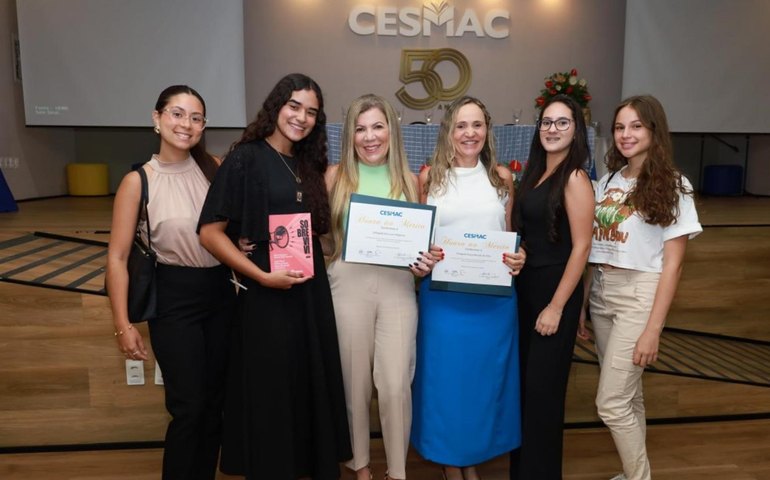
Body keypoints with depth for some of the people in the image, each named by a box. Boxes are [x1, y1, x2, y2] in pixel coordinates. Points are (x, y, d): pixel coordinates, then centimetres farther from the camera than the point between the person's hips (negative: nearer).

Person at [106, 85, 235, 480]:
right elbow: (117, 257, -9)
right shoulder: (139, 181, -9)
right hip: (174, 298, -4)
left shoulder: (215, 169, 0)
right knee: (188, 406, 0)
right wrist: (123, 325, -12)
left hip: (222, 292, 4)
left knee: (216, 401, 15)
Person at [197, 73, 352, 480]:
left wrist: (318, 264, 2)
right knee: (270, 395, 6)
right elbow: (210, 232, -12)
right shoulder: (245, 158, -8)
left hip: (311, 290, 6)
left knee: (313, 386, 14)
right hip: (268, 293, -6)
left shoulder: (307, 164, 11)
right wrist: (261, 276, -18)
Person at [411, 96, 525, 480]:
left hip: (493, 297, 2)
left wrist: (517, 258, -8)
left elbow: (509, 236, 11)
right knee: (445, 375, 8)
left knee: (485, 375, 12)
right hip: (442, 296, -1)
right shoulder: (430, 177, 0)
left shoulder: (502, 177, 4)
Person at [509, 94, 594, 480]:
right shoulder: (534, 172, 10)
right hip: (524, 285, 8)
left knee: (542, 387, 3)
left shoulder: (574, 179, -14)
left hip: (556, 290, -8)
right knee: (523, 382, 17)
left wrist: (557, 306, -18)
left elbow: (581, 248, -17)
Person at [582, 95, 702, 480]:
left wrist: (653, 329, -15)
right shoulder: (608, 180, 9)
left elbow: (672, 264, -10)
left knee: (611, 403, -5)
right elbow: (592, 248, 10)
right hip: (601, 293, 6)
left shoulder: (672, 186, -6)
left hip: (639, 295, -5)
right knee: (626, 393, 16)